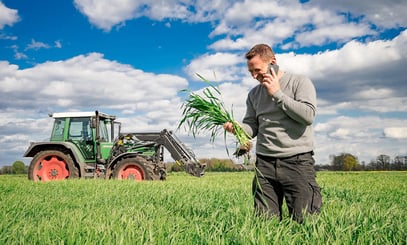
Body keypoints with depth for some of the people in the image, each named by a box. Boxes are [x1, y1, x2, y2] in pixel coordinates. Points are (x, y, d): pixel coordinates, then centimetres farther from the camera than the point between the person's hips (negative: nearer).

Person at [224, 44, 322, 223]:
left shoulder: (300, 82, 1)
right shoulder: (254, 94, 15)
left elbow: (308, 115, -12)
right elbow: (252, 126, 13)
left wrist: (278, 94, -9)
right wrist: (236, 128, -10)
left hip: (297, 161, -4)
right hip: (265, 163, 4)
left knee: (304, 220, -3)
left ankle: (314, 196, 27)